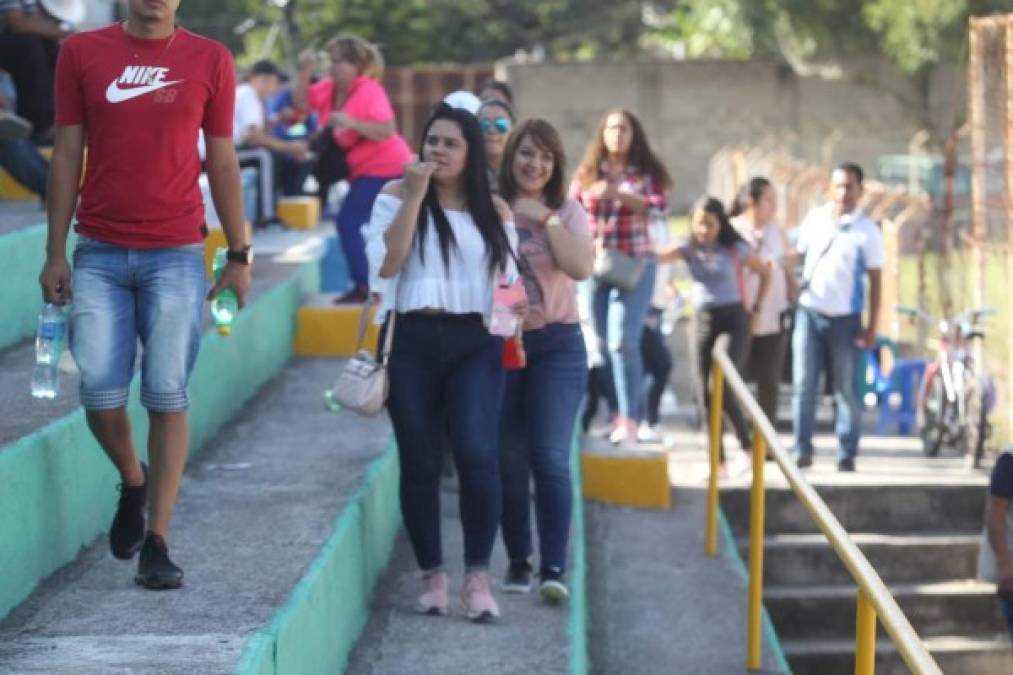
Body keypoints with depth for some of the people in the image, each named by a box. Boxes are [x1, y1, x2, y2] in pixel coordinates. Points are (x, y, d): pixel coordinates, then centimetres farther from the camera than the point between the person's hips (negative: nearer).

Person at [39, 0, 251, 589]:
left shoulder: (210, 61, 3)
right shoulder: (82, 53, 4)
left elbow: (223, 163, 8)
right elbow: (68, 155, 6)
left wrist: (240, 254, 6)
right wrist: (55, 253, 2)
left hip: (177, 255, -1)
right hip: (99, 254, 1)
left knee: (168, 396, -3)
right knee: (100, 393, -4)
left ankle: (157, 544, 4)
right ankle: (133, 483, 27)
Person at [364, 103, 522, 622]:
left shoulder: (494, 211, 12)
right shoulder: (396, 195, 5)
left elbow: (506, 282, 15)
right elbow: (386, 264, -8)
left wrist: (517, 311, -6)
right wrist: (414, 195, -10)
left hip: (474, 344, 0)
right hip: (412, 341, 0)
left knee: (478, 455, -15)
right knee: (420, 462, 3)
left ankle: (478, 576, -8)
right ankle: (432, 575, 15)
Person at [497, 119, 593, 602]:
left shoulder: (567, 211, 5)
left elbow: (582, 267, -10)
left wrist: (546, 219, -12)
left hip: (556, 344, -1)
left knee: (550, 458, -9)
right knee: (508, 460, 6)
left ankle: (553, 568, -10)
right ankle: (517, 562, 17)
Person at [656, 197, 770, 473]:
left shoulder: (735, 250, -4)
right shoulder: (688, 249, 1)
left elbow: (766, 272, 9)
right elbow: (658, 256, -16)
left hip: (733, 320, -4)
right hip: (704, 322, 4)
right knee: (706, 394, 2)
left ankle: (747, 446, 2)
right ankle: (718, 459, 9)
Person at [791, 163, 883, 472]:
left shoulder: (867, 231, -3)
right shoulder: (814, 219, 5)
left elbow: (875, 281, -1)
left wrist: (872, 326, -5)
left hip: (845, 318, -2)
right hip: (809, 313, 2)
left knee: (846, 389, 3)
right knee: (804, 385, 0)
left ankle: (847, 454, 8)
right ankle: (802, 450, 5)